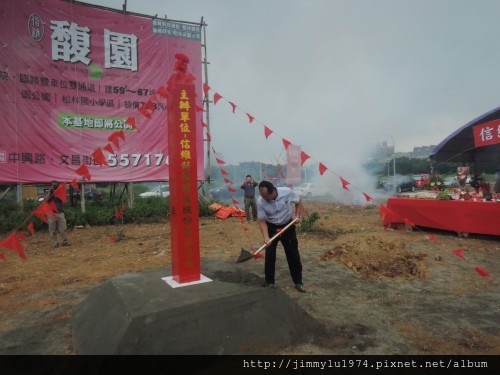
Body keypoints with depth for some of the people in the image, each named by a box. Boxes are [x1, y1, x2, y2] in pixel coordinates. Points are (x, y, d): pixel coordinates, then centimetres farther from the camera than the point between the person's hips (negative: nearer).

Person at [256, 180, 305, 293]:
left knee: (293, 254, 4)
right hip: (271, 227, 0)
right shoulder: (260, 202, -23)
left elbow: (299, 202, -2)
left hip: (288, 226, 0)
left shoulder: (287, 192, -23)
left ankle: (298, 282, 17)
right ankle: (269, 281, 20)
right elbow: (262, 221, -16)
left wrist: (297, 215, -15)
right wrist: (266, 237, -29)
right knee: (269, 255, 2)